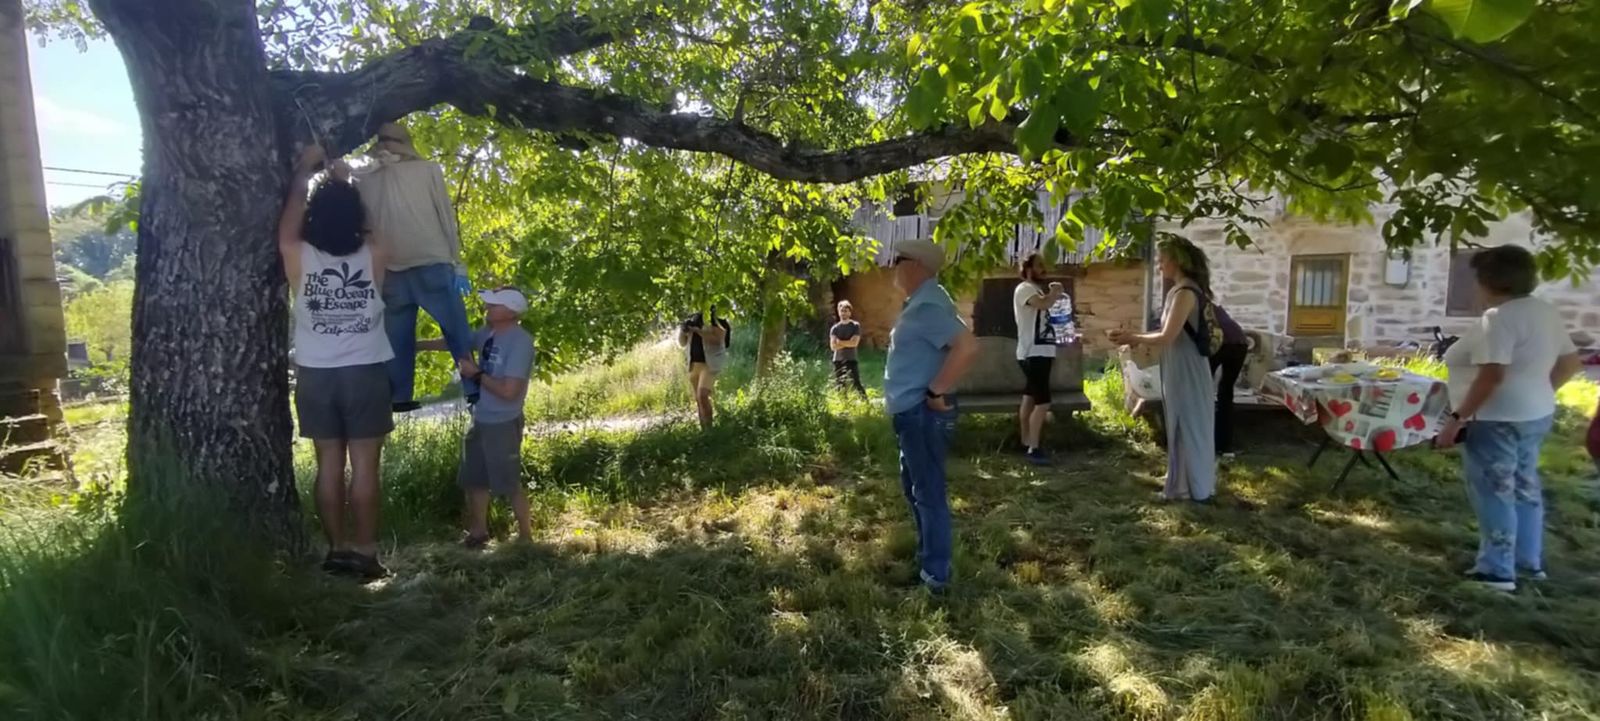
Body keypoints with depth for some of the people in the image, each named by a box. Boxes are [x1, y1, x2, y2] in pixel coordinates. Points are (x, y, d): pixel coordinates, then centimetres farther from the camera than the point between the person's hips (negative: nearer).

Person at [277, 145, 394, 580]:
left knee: (329, 463, 8)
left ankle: (337, 549, 14)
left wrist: (303, 175, 22)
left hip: (315, 375, 2)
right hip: (365, 373, -2)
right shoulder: (374, 255, -6)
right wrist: (346, 184, 21)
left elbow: (287, 227, 15)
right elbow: (367, 226, 16)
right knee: (365, 464, 0)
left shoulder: (299, 258, -6)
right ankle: (365, 552, 4)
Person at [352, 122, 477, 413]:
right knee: (458, 331, 1)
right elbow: (447, 217, 2)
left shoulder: (363, 181, 11)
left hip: (389, 272, 3)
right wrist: (457, 263, 4)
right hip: (432, 266, -3)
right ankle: (475, 389, -3)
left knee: (398, 337, 10)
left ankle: (400, 398, 10)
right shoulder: (428, 170, 3)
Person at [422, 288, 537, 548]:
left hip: (503, 424, -9)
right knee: (474, 480, 18)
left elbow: (509, 391, -25)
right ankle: (478, 533, 35)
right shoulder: (487, 333, 4)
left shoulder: (520, 342, -21)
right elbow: (452, 342, 18)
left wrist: (476, 374, -14)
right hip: (480, 421, 9)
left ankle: (526, 537, 16)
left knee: (510, 484, 1)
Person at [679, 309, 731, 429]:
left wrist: (697, 330, -23)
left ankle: (709, 429, -14)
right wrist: (683, 330, -5)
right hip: (694, 364, 6)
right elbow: (682, 343, 15)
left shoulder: (718, 321, -4)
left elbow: (717, 340, -19)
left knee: (702, 396, -20)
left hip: (709, 364, -6)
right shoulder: (693, 320, 13)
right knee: (698, 399, 6)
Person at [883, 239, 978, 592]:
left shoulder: (927, 305, -20)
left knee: (928, 492, -1)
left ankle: (936, 574, 11)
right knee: (915, 487, 22)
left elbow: (967, 346, -32)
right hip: (912, 413, 11)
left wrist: (936, 392, -24)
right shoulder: (919, 302, 13)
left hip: (923, 414, -11)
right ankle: (927, 556, 36)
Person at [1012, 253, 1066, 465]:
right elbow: (1044, 303, -30)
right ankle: (1033, 449, -13)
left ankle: (1026, 443, 21)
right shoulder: (1024, 289, -11)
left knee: (1030, 398, 14)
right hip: (1032, 354, -10)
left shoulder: (1037, 290, 22)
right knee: (1043, 401, -15)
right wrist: (1055, 292, -13)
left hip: (1040, 353, 10)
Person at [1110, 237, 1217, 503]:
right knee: (1187, 428, 17)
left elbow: (1168, 337, -22)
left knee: (1188, 429, 1)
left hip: (1186, 372, -10)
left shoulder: (1184, 292, -19)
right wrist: (1137, 339, 9)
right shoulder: (1183, 290, 11)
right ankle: (1188, 483, 29)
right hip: (1181, 370, 10)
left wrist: (1133, 338, -10)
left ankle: (1193, 488, 13)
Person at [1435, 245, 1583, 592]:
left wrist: (1457, 418, -24)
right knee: (1524, 487, 19)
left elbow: (1491, 376, -28)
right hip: (1535, 416, 10)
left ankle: (1497, 571, 8)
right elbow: (1571, 362, 16)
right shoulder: (1545, 312, 9)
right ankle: (1530, 561, 30)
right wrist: (1541, 392, 23)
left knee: (1495, 492, 0)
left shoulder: (1500, 317, -20)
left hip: (1499, 420, -10)